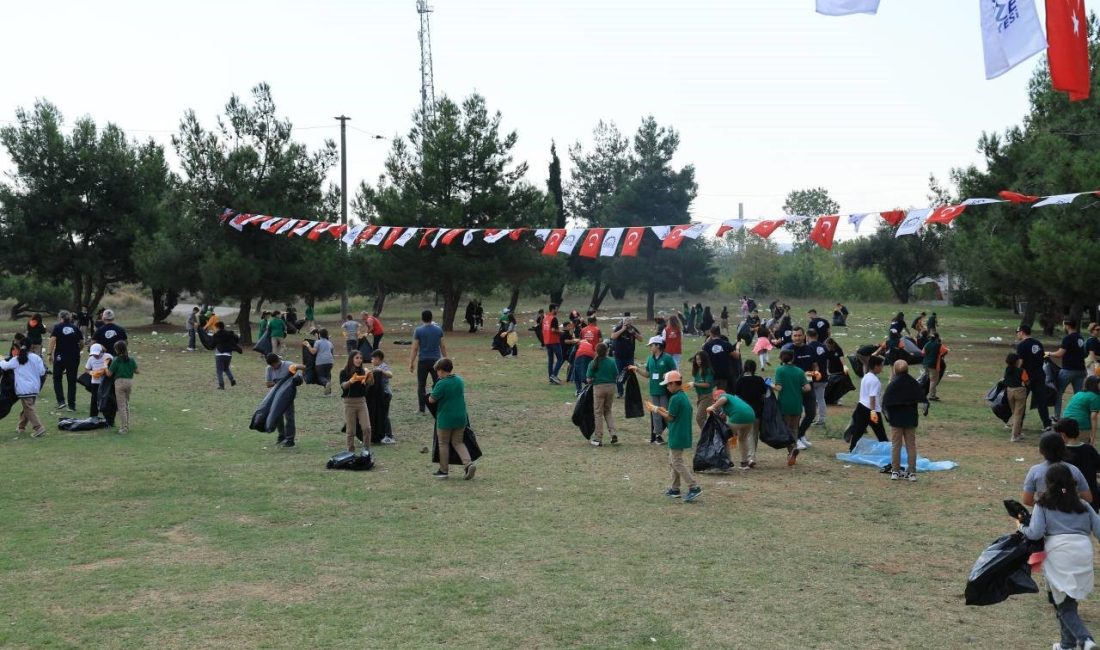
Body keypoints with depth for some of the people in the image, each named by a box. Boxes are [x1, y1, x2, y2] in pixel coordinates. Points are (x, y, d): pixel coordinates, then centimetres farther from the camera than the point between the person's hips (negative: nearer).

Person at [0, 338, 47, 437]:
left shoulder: (16, 360, -5)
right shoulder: (36, 358, -1)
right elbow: (42, 372, -1)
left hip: (23, 389, -4)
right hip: (35, 387, 4)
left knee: (29, 409, -2)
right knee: (27, 407, 18)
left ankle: (38, 428, -13)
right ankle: (21, 426, 32)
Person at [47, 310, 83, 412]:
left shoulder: (57, 327, 1)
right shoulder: (75, 328, 7)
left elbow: (53, 339, -13)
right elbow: (82, 343, 5)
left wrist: (49, 353, -14)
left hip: (60, 357, -2)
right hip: (74, 357, 2)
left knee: (57, 378, 14)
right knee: (72, 381, 7)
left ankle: (61, 401, 1)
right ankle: (72, 405, 6)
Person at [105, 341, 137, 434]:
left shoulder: (116, 360, -10)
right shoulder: (131, 359, 2)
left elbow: (109, 374, -6)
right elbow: (136, 371, 9)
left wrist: (105, 366, 10)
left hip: (120, 382, -5)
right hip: (130, 381, 5)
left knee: (121, 406, 1)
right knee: (126, 404, 19)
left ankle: (124, 428, 1)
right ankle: (127, 425, 25)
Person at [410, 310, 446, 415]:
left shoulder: (418, 331, -7)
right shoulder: (439, 329, 3)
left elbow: (414, 348, -8)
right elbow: (443, 346, 8)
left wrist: (411, 363, -3)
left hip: (423, 361, -2)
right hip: (436, 360, 2)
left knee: (421, 386, 7)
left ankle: (422, 410, 6)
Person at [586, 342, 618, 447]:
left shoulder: (593, 364, -7)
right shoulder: (612, 363, -2)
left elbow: (589, 379, -7)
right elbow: (616, 376, 2)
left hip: (598, 387, -2)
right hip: (611, 387, 2)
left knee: (598, 413, 7)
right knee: (608, 411, 19)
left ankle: (598, 439, 8)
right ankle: (613, 434, 5)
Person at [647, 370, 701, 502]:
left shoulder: (675, 398, -19)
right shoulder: (685, 397, 10)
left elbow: (670, 418, -15)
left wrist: (656, 410, -4)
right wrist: (664, 411, 15)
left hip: (677, 436, -10)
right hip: (683, 435, 10)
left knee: (677, 462, -6)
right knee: (673, 461, 17)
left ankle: (694, 487, -10)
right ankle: (675, 489, 21)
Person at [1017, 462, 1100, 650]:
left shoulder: (1043, 505, 7)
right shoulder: (1083, 505, 17)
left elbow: (1035, 533, -2)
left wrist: (1022, 527, 16)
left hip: (1058, 552, -4)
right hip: (1084, 551, 4)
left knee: (1063, 603, 5)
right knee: (1070, 600, 19)